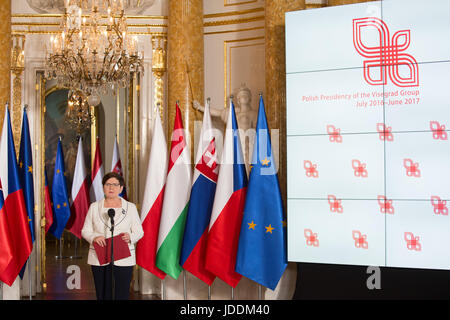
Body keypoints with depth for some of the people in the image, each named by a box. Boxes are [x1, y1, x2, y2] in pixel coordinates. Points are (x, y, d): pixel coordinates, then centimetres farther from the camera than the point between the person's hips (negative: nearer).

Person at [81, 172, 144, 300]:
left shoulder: (130, 207, 8)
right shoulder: (94, 207, 10)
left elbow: (139, 231, 6)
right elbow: (85, 230, 8)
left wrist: (130, 237, -16)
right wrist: (94, 237, -14)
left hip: (123, 259, -1)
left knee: (121, 295, -6)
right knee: (102, 295, 1)